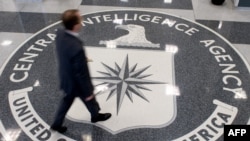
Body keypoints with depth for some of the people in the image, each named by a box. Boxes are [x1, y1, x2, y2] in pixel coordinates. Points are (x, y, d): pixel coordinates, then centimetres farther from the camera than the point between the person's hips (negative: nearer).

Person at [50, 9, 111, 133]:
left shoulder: (60, 33, -17)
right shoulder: (77, 48, -42)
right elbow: (82, 74, -29)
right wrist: (88, 92, -13)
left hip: (65, 78, 7)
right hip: (76, 83, -6)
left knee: (67, 100, 31)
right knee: (89, 100, 25)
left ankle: (57, 123, 49)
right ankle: (96, 115, 57)